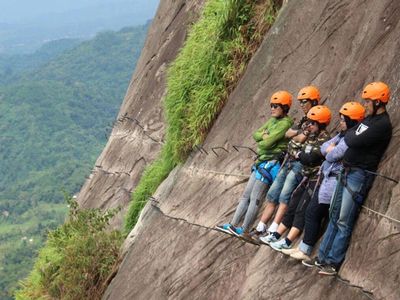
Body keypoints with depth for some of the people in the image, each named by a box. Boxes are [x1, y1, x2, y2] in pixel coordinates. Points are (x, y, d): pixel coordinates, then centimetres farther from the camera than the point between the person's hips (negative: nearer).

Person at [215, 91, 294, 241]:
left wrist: (260, 143, 1)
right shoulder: (272, 120, 15)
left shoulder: (285, 123, -13)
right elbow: (256, 134, 10)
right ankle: (233, 225, 12)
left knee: (255, 198, -6)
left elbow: (268, 143, -19)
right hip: (261, 161, 9)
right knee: (246, 195, 9)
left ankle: (244, 230, 0)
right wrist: (264, 136, -9)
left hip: (270, 163, -9)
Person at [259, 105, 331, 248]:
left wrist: (299, 154, -4)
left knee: (301, 210, -12)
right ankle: (276, 235, 11)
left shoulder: (324, 139, -15)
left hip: (316, 179, -9)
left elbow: (309, 158, -21)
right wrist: (303, 155, -8)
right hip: (307, 177, 9)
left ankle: (287, 242, -14)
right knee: (292, 207, 8)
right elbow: (305, 156, 13)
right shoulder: (311, 136, 13)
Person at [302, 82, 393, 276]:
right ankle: (323, 257, 19)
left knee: (344, 223, -4)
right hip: (346, 172, 9)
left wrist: (350, 134, 0)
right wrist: (352, 135, -2)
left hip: (359, 176, -9)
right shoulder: (370, 118, 14)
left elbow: (353, 141, -20)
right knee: (334, 217, 12)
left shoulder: (382, 125, -17)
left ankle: (333, 263, 3)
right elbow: (349, 139, 19)